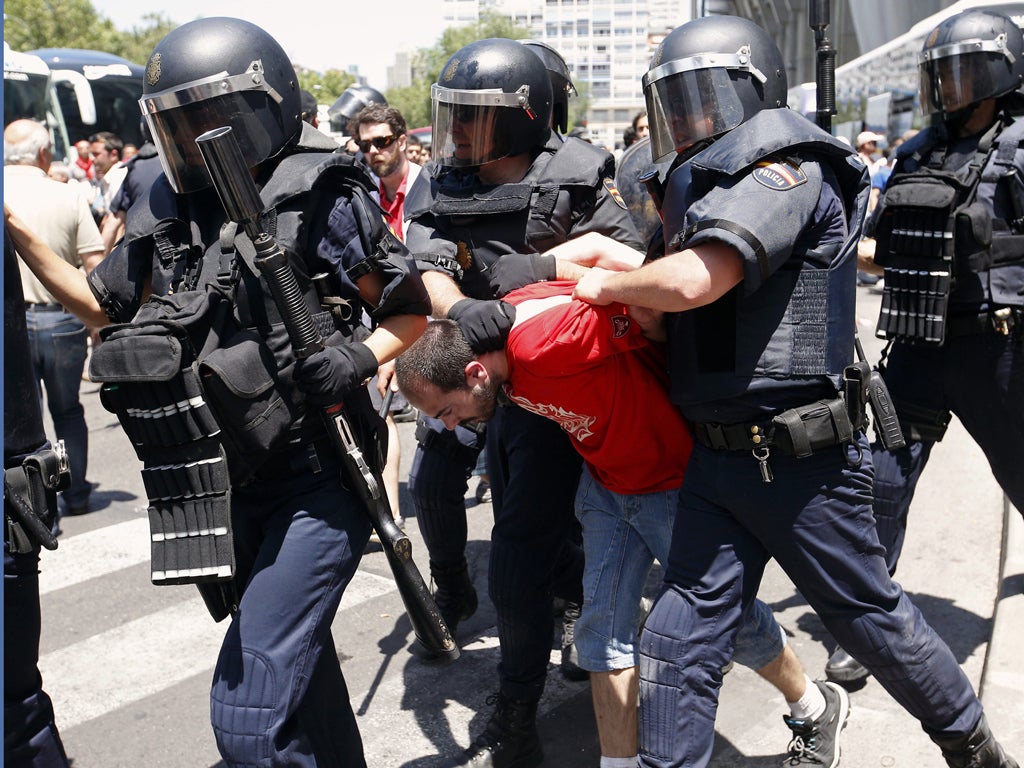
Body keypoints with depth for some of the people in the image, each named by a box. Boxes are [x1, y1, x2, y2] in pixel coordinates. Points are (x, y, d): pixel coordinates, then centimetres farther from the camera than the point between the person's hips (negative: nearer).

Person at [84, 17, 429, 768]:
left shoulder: (318, 200, -10)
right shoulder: (168, 205, 7)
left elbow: (415, 313, -5)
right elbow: (101, 302, 18)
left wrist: (357, 357, -21)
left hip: (316, 480, -7)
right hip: (225, 486, 7)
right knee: (296, 663, 24)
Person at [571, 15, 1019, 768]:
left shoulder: (787, 171, -15)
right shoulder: (710, 184, 14)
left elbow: (693, 280, -28)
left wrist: (610, 283, -11)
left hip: (800, 457, -8)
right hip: (719, 453, 8)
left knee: (869, 613, 12)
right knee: (681, 641, 5)